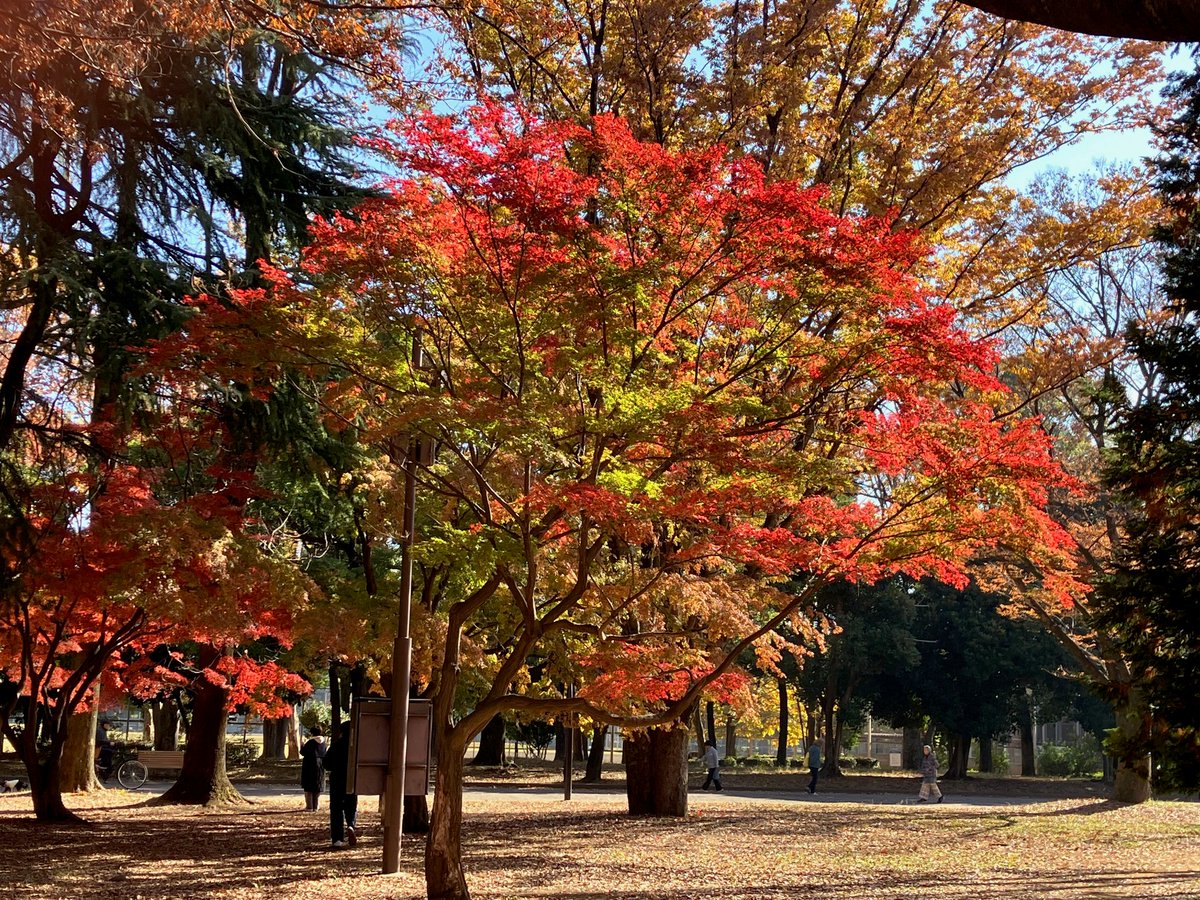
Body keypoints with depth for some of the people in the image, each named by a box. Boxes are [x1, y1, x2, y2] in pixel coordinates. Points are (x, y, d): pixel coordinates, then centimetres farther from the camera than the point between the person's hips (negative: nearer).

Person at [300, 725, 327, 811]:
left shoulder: (311, 742, -16)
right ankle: (315, 806, 15)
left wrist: (303, 745, 7)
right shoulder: (323, 742, 2)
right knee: (317, 787, 13)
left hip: (310, 766, -6)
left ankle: (309, 806, 1)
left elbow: (302, 752, -11)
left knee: (308, 787, 3)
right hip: (320, 766, 6)